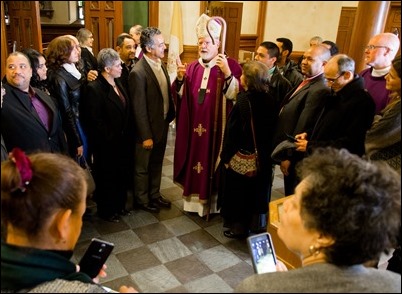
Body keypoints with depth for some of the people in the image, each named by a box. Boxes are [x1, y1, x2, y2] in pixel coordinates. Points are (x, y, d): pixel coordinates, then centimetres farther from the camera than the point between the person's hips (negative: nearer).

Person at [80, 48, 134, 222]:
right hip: (106, 146, -8)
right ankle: (106, 211, 30)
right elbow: (95, 121, -22)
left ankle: (119, 206, 38)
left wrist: (127, 135, 7)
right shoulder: (94, 88, -20)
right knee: (106, 179, 11)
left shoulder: (117, 83, 6)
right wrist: (110, 140, -16)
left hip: (122, 142, 8)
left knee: (122, 176, 19)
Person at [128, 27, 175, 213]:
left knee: (157, 164, 23)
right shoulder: (138, 73, -23)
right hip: (148, 129, -7)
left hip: (163, 125, 8)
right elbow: (139, 108, -20)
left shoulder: (160, 64, 2)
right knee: (143, 167, 14)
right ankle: (142, 200, 34)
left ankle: (154, 194, 42)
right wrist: (146, 136, -17)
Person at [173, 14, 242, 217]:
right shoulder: (193, 66, 8)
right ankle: (194, 198, 30)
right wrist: (180, 78, -12)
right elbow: (180, 95, 6)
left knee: (212, 161, 6)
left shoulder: (230, 65, -7)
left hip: (217, 127, -4)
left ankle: (212, 201, 23)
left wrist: (227, 73, -30)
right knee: (194, 160, 12)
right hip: (194, 127, 5)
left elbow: (236, 95, -17)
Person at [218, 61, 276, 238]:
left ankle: (239, 227, 24)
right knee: (257, 190, 20)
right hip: (262, 156, 6)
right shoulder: (269, 99, -4)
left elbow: (232, 131, -17)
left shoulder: (244, 100, -20)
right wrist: (265, 150, 13)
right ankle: (257, 225, 35)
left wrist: (226, 156, -8)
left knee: (238, 192, 11)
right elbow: (271, 128, 3)